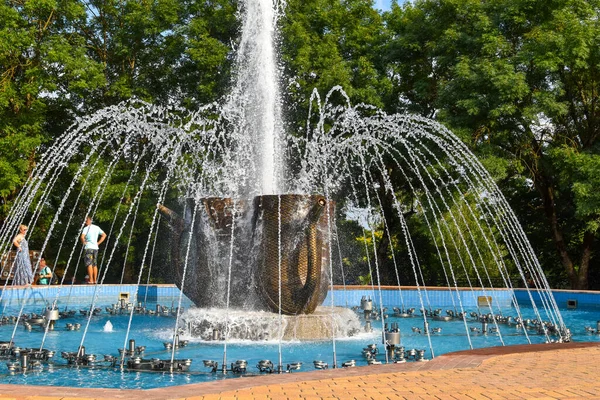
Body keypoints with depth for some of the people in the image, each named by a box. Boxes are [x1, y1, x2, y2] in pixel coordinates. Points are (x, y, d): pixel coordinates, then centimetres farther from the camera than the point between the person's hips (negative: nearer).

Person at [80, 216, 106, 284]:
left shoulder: (86, 228, -7)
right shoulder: (97, 227, 12)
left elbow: (82, 237, -22)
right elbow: (104, 235, 17)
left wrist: (84, 242, -4)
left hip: (88, 247, -6)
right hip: (95, 248, 6)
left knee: (89, 264, -6)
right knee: (94, 264, 9)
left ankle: (91, 280, -11)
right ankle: (95, 280, 8)